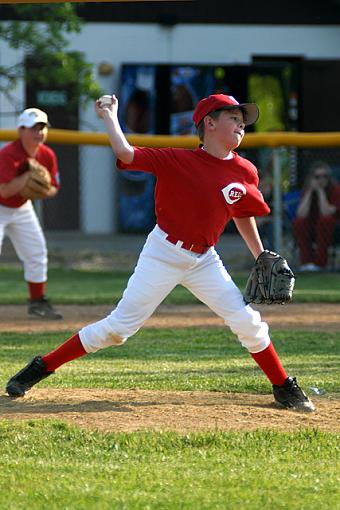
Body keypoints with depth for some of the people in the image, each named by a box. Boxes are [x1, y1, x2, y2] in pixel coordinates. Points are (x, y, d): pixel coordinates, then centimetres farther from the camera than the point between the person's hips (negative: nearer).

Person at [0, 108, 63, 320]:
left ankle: (38, 302, 23)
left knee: (36, 253, 9)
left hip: (22, 208, 7)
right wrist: (30, 175, -35)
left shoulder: (47, 155, -7)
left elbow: (53, 188, 3)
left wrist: (44, 191, -19)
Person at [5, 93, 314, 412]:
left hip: (204, 260, 4)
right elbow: (125, 154, -22)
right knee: (118, 327, -7)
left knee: (248, 322, -3)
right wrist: (109, 116, -13)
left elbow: (243, 216, 15)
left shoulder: (245, 173, -1)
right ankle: (39, 368, 3)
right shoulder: (177, 161, -14)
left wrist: (262, 258, 15)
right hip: (163, 254, -4)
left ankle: (285, 390, 15)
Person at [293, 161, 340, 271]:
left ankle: (320, 263, -28)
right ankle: (306, 262, -21)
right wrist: (310, 191, -19)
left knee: (325, 220, -34)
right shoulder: (307, 190, -1)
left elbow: (326, 213, -26)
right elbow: (301, 215, -18)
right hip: (312, 232, 3)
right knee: (298, 222, -24)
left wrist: (320, 191, -22)